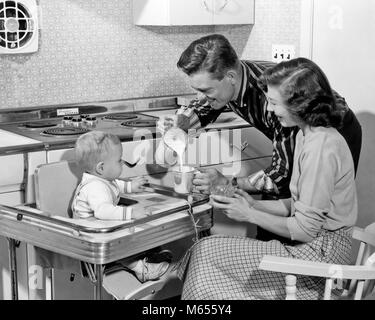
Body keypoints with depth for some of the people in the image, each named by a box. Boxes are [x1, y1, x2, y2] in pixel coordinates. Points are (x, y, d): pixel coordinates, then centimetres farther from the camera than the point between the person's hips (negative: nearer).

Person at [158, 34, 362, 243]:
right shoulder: (221, 83, -17)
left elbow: (285, 172, -34)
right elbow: (202, 108, 7)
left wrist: (227, 183, -37)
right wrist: (177, 124, -15)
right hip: (294, 141, 7)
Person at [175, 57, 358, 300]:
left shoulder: (321, 148, -23)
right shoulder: (309, 135, 8)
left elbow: (305, 230, -21)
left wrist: (250, 215, -12)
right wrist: (255, 205, 2)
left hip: (319, 254, -9)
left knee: (207, 253, -9)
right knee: (207, 250, 3)